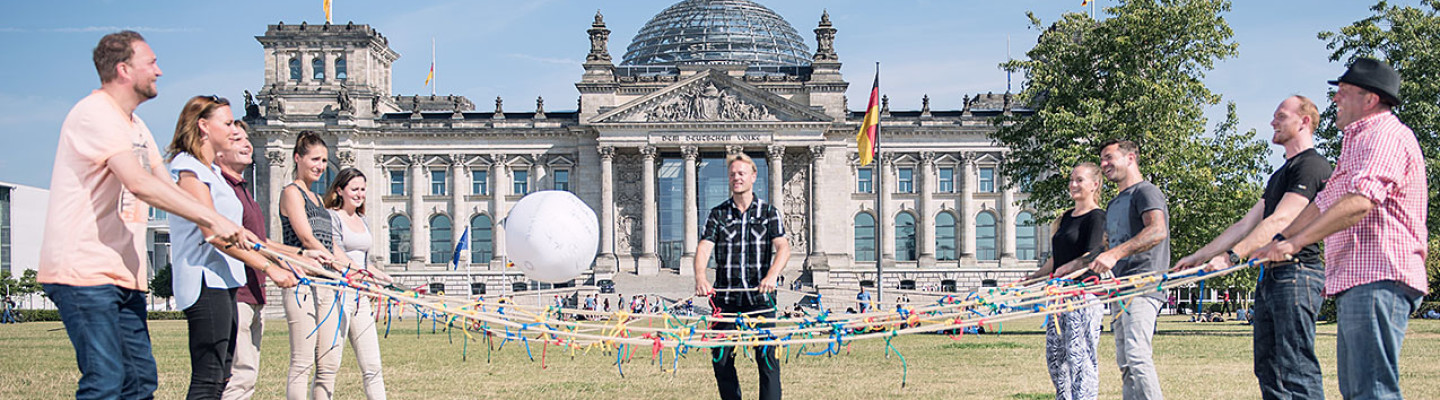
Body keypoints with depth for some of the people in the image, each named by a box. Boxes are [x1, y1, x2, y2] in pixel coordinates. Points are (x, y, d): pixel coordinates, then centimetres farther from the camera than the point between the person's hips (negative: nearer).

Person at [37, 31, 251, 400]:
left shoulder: (135, 126, 21)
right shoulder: (95, 113, -11)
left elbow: (169, 188, 18)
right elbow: (139, 184, -24)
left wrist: (220, 227, 4)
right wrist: (213, 219, -24)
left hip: (123, 275, 10)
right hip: (84, 272, -10)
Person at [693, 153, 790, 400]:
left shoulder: (768, 212, 6)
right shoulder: (718, 214, 9)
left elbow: (783, 247, -6)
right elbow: (704, 248, -3)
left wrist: (772, 275, -26)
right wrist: (700, 277, -24)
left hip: (760, 296, -2)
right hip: (726, 297, 2)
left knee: (767, 357, -7)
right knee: (721, 359, 4)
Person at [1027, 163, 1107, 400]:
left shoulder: (1097, 217, -6)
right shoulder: (1067, 217, 19)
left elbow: (1091, 256, -17)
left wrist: (1066, 270, -28)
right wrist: (1032, 278, 24)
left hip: (1083, 292, -9)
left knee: (1079, 355, -9)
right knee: (1054, 355, 9)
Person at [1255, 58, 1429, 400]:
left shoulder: (1388, 135, -9)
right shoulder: (1358, 141, 27)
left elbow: (1359, 202, -23)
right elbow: (1323, 204, 33)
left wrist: (1296, 242, -23)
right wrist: (1279, 242, 29)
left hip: (1376, 280, -11)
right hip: (1355, 281, 11)